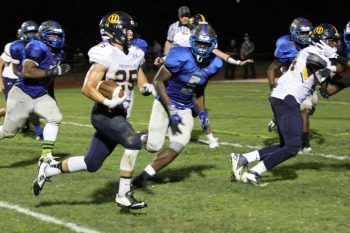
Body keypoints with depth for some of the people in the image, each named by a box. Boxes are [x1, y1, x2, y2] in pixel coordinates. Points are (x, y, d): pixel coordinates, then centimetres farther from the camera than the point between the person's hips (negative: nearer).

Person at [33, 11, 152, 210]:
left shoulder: (134, 54, 8)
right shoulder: (106, 55, -16)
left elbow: (141, 82, 18)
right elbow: (88, 88, -18)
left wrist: (147, 88, -5)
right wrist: (108, 102, -29)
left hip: (118, 115, 8)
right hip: (104, 114, -8)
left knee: (92, 163, 9)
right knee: (134, 143, -26)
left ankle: (49, 170, 27)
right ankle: (124, 195, -16)